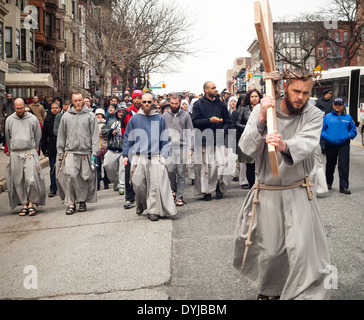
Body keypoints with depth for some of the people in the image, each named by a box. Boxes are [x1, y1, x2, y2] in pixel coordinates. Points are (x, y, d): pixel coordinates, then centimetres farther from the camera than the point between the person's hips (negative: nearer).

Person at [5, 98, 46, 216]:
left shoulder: (32, 119, 2)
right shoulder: (9, 120, 8)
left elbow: (38, 135, 11)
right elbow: (7, 137, 19)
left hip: (30, 152, -2)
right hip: (15, 154, 2)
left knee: (31, 179, -12)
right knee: (18, 181, 2)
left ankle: (31, 203, 3)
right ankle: (24, 204, 11)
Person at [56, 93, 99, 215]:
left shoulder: (90, 115, 5)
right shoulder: (66, 116, 9)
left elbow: (94, 135, 3)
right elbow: (61, 135, 13)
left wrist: (94, 152, -4)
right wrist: (60, 153, 9)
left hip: (86, 152, 0)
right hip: (70, 152, 0)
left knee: (85, 178, 3)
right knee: (70, 176, -12)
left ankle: (82, 201, 20)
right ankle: (71, 204, -4)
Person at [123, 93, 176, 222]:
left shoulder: (159, 119, 7)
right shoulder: (134, 119, 8)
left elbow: (164, 139, 9)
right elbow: (128, 138, 12)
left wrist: (163, 155, -1)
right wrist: (126, 155, 5)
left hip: (155, 157, 0)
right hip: (139, 157, 1)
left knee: (155, 185, -5)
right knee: (138, 184, -1)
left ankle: (153, 211, 4)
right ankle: (141, 203, 26)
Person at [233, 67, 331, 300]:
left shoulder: (314, 115, -6)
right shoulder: (262, 110, -6)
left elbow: (307, 143, -26)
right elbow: (247, 148, -14)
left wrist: (285, 146, -48)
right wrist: (261, 121, -30)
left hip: (298, 193, 0)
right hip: (267, 192, 0)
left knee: (303, 249, -9)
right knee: (269, 250, 10)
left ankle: (308, 294, 10)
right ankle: (269, 290, 38)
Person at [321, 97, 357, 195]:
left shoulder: (348, 117, 7)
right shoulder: (327, 117, 5)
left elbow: (353, 130, 9)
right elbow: (322, 130, 2)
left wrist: (348, 136, -9)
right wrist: (327, 137, -13)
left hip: (344, 144, 0)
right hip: (330, 145, 1)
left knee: (344, 166, -8)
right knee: (330, 165, 13)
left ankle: (344, 186, -7)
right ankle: (328, 183, 30)